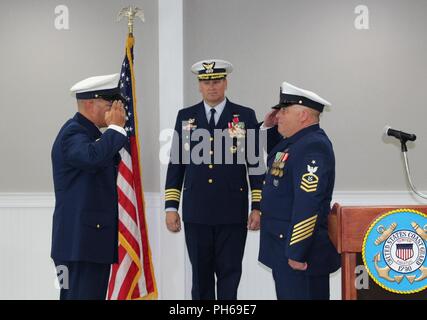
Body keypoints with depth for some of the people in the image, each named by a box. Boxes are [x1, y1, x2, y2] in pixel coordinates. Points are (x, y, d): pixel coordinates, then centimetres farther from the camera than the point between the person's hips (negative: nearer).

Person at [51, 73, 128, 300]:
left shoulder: (91, 134, 18)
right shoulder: (73, 133, -13)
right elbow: (93, 157, -34)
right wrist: (116, 128, -21)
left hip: (94, 239, 10)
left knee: (95, 294, 12)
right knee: (82, 295, -9)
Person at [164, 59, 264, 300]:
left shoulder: (246, 116, 2)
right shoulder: (186, 116, 8)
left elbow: (256, 164, 1)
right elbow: (176, 163, 7)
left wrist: (258, 207, -4)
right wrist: (171, 207, 3)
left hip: (232, 213, -2)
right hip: (196, 213, 2)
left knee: (229, 275, 5)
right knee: (201, 275, 10)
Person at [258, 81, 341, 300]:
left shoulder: (313, 147, -20)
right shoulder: (294, 142, 11)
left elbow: (307, 204, -26)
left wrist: (296, 253, -26)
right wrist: (268, 127, 13)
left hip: (299, 250, -10)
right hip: (282, 248, 10)